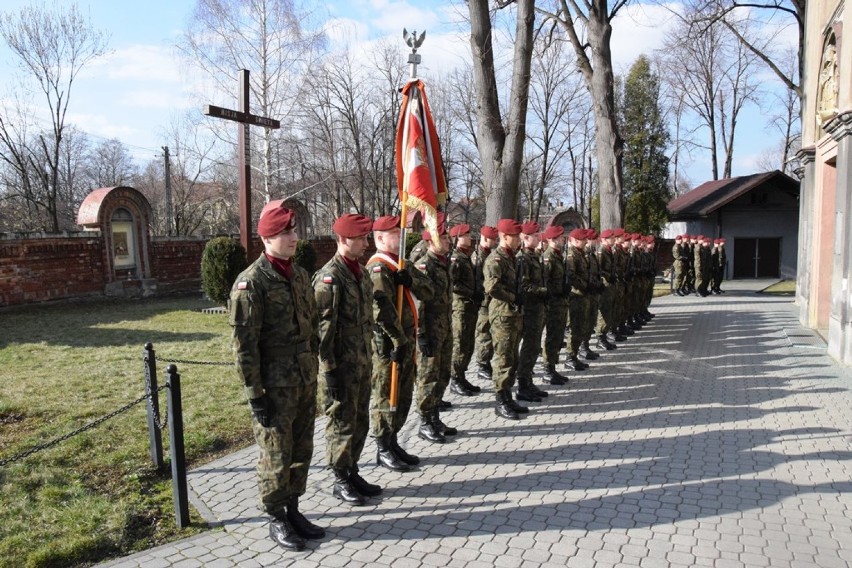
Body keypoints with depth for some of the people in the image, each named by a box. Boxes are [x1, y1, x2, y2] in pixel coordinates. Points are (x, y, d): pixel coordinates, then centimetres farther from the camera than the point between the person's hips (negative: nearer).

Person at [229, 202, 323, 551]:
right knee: (276, 457, 7)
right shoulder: (251, 282, -14)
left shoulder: (301, 275, 8)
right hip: (274, 387, -7)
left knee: (302, 451, 16)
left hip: (305, 382, 7)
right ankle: (276, 520, 24)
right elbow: (244, 344, -15)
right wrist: (255, 395, -16)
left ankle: (293, 510, 33)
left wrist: (312, 374, 15)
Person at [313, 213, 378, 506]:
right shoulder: (329, 277, -16)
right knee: (342, 422, 5)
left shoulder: (360, 271, 10)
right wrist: (329, 369, -19)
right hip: (342, 364, -8)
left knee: (360, 421, 16)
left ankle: (353, 472, 31)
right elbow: (324, 327, -18)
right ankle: (341, 481, 20)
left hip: (363, 361, 8)